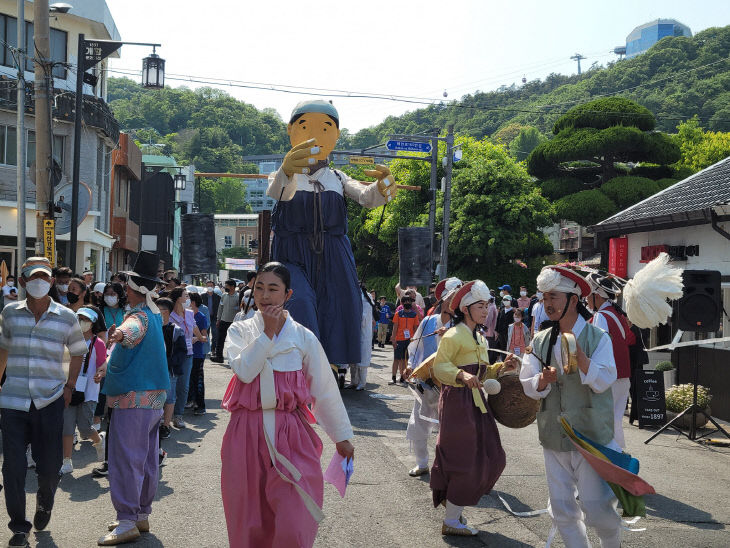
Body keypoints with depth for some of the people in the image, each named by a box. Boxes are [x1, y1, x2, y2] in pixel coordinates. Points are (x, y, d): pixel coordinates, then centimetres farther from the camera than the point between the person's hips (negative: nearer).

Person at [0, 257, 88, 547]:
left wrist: (69, 386, 5)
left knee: (50, 464, 6)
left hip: (49, 401, -1)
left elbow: (77, 352, 12)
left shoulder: (66, 317, -1)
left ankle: (44, 504, 38)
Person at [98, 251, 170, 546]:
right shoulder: (155, 314, 14)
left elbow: (133, 329, -43)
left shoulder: (138, 316, -16)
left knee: (125, 458, -8)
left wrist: (120, 333, -64)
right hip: (155, 396, 10)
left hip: (133, 398, -10)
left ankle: (127, 522, -8)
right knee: (147, 458, 14)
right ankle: (142, 514, 23)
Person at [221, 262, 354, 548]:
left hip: (290, 434, -1)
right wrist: (268, 332, -12)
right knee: (249, 523, 8)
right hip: (246, 431, 1)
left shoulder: (303, 337, 2)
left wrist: (342, 436, 9)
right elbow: (244, 371, -14)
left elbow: (325, 390, 6)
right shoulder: (240, 331, 4)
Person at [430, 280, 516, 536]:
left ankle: (451, 499, 28)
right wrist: (462, 375, -33)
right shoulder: (454, 335, -12)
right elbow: (440, 366, -18)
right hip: (457, 401, -9)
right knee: (464, 460, -5)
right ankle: (451, 521, 7)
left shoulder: (479, 338, 17)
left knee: (491, 457, 10)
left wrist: (502, 366, 4)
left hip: (475, 401, 9)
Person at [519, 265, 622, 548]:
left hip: (591, 437, -4)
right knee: (562, 509, 9)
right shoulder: (540, 341, 6)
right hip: (554, 438, 4)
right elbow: (528, 386, 3)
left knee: (596, 506, -6)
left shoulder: (597, 338, -5)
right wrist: (543, 380, -18)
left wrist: (578, 353, -27)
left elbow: (603, 382, -15)